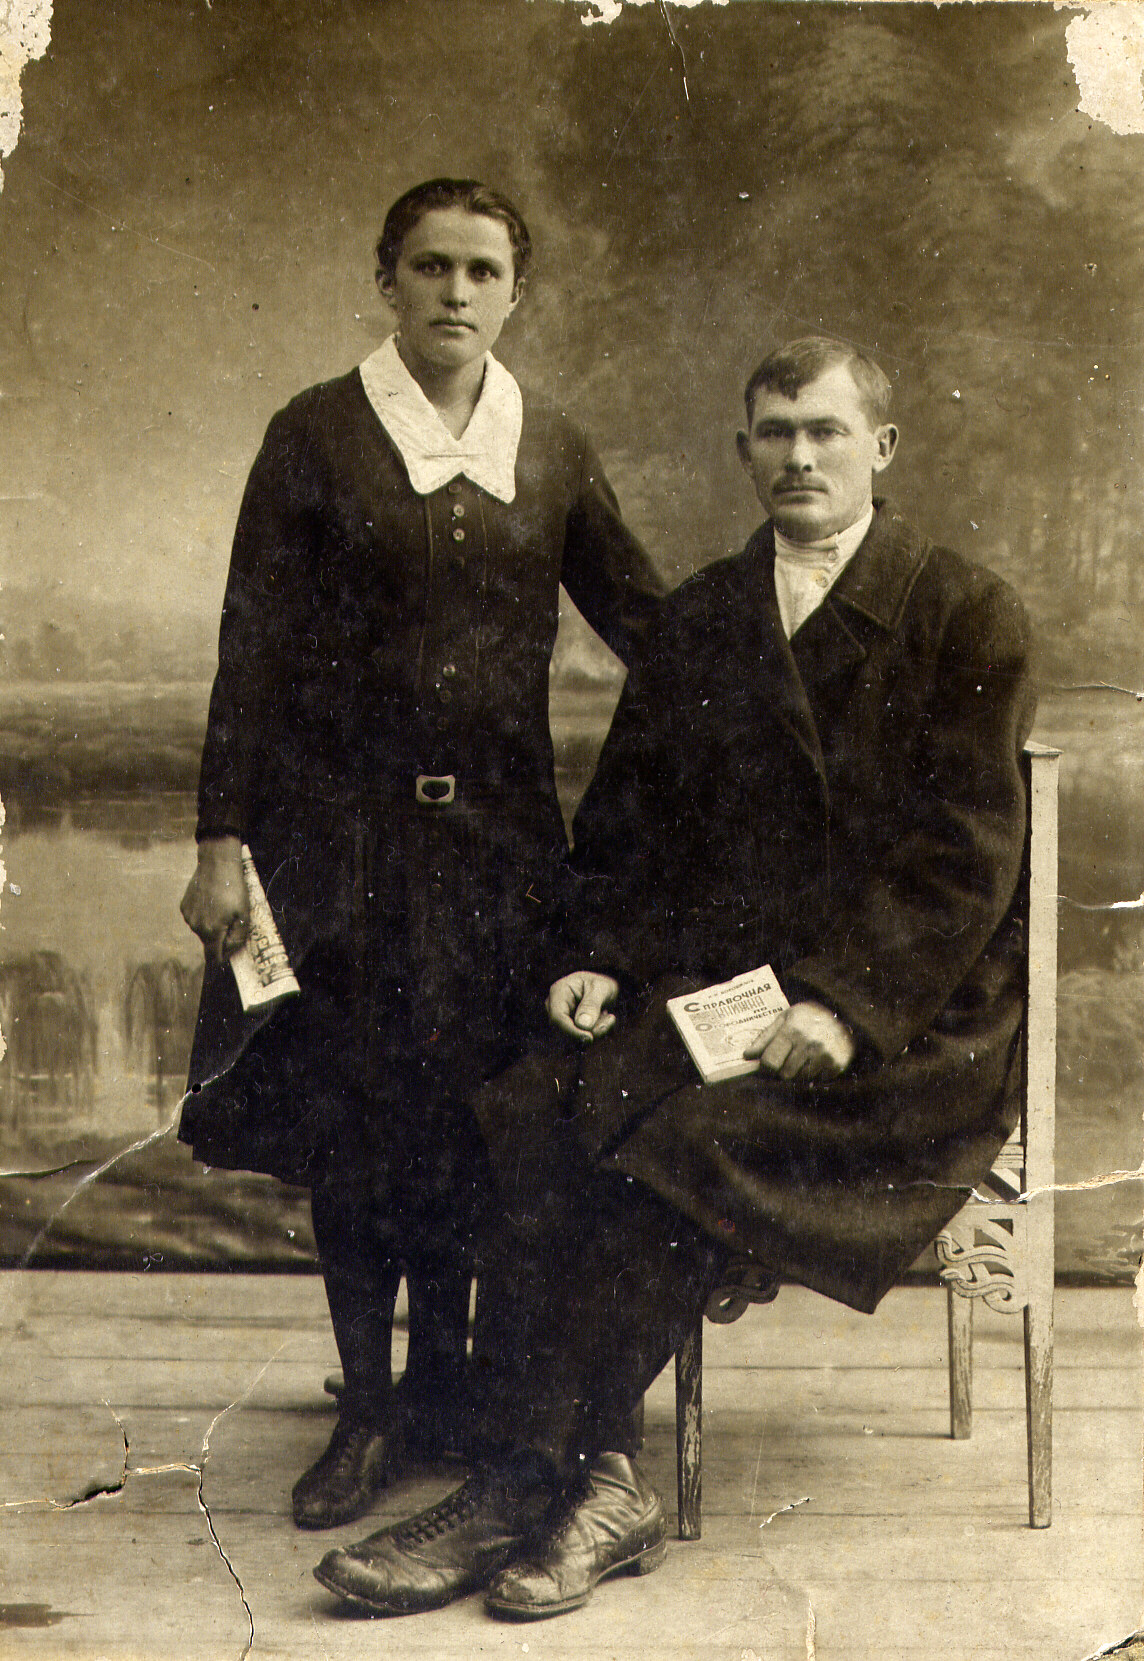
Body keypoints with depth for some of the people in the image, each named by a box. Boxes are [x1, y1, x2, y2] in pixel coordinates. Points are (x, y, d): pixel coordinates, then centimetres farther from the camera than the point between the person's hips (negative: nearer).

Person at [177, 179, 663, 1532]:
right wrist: (221, 840, -8)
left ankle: (441, 1383, 24)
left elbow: (649, 623, 13)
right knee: (351, 1119, 3)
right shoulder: (318, 435, -1)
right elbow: (253, 648, -3)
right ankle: (369, 1409, 18)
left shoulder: (551, 451, 7)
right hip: (342, 823, -2)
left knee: (474, 1119, 5)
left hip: (497, 830, 2)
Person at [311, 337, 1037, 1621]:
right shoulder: (695, 620, 18)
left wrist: (844, 1005, -18)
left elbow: (966, 854, -5)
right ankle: (590, 1480, -22)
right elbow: (625, 824, 18)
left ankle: (526, 1480, -18)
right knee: (536, 1115, -24)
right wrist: (600, 960, -1)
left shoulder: (967, 617, 4)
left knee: (683, 1143, -29)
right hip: (708, 983, 4)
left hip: (911, 1019, -4)